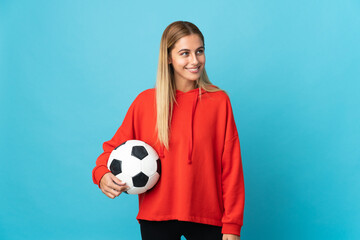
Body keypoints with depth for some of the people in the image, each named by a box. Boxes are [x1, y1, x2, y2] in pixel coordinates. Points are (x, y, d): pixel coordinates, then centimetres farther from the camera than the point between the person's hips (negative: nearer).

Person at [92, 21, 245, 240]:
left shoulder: (219, 101, -3)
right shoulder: (145, 101, -1)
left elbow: (231, 167, -3)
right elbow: (115, 147, 8)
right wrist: (102, 174, -14)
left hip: (206, 218, -1)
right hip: (156, 216, 1)